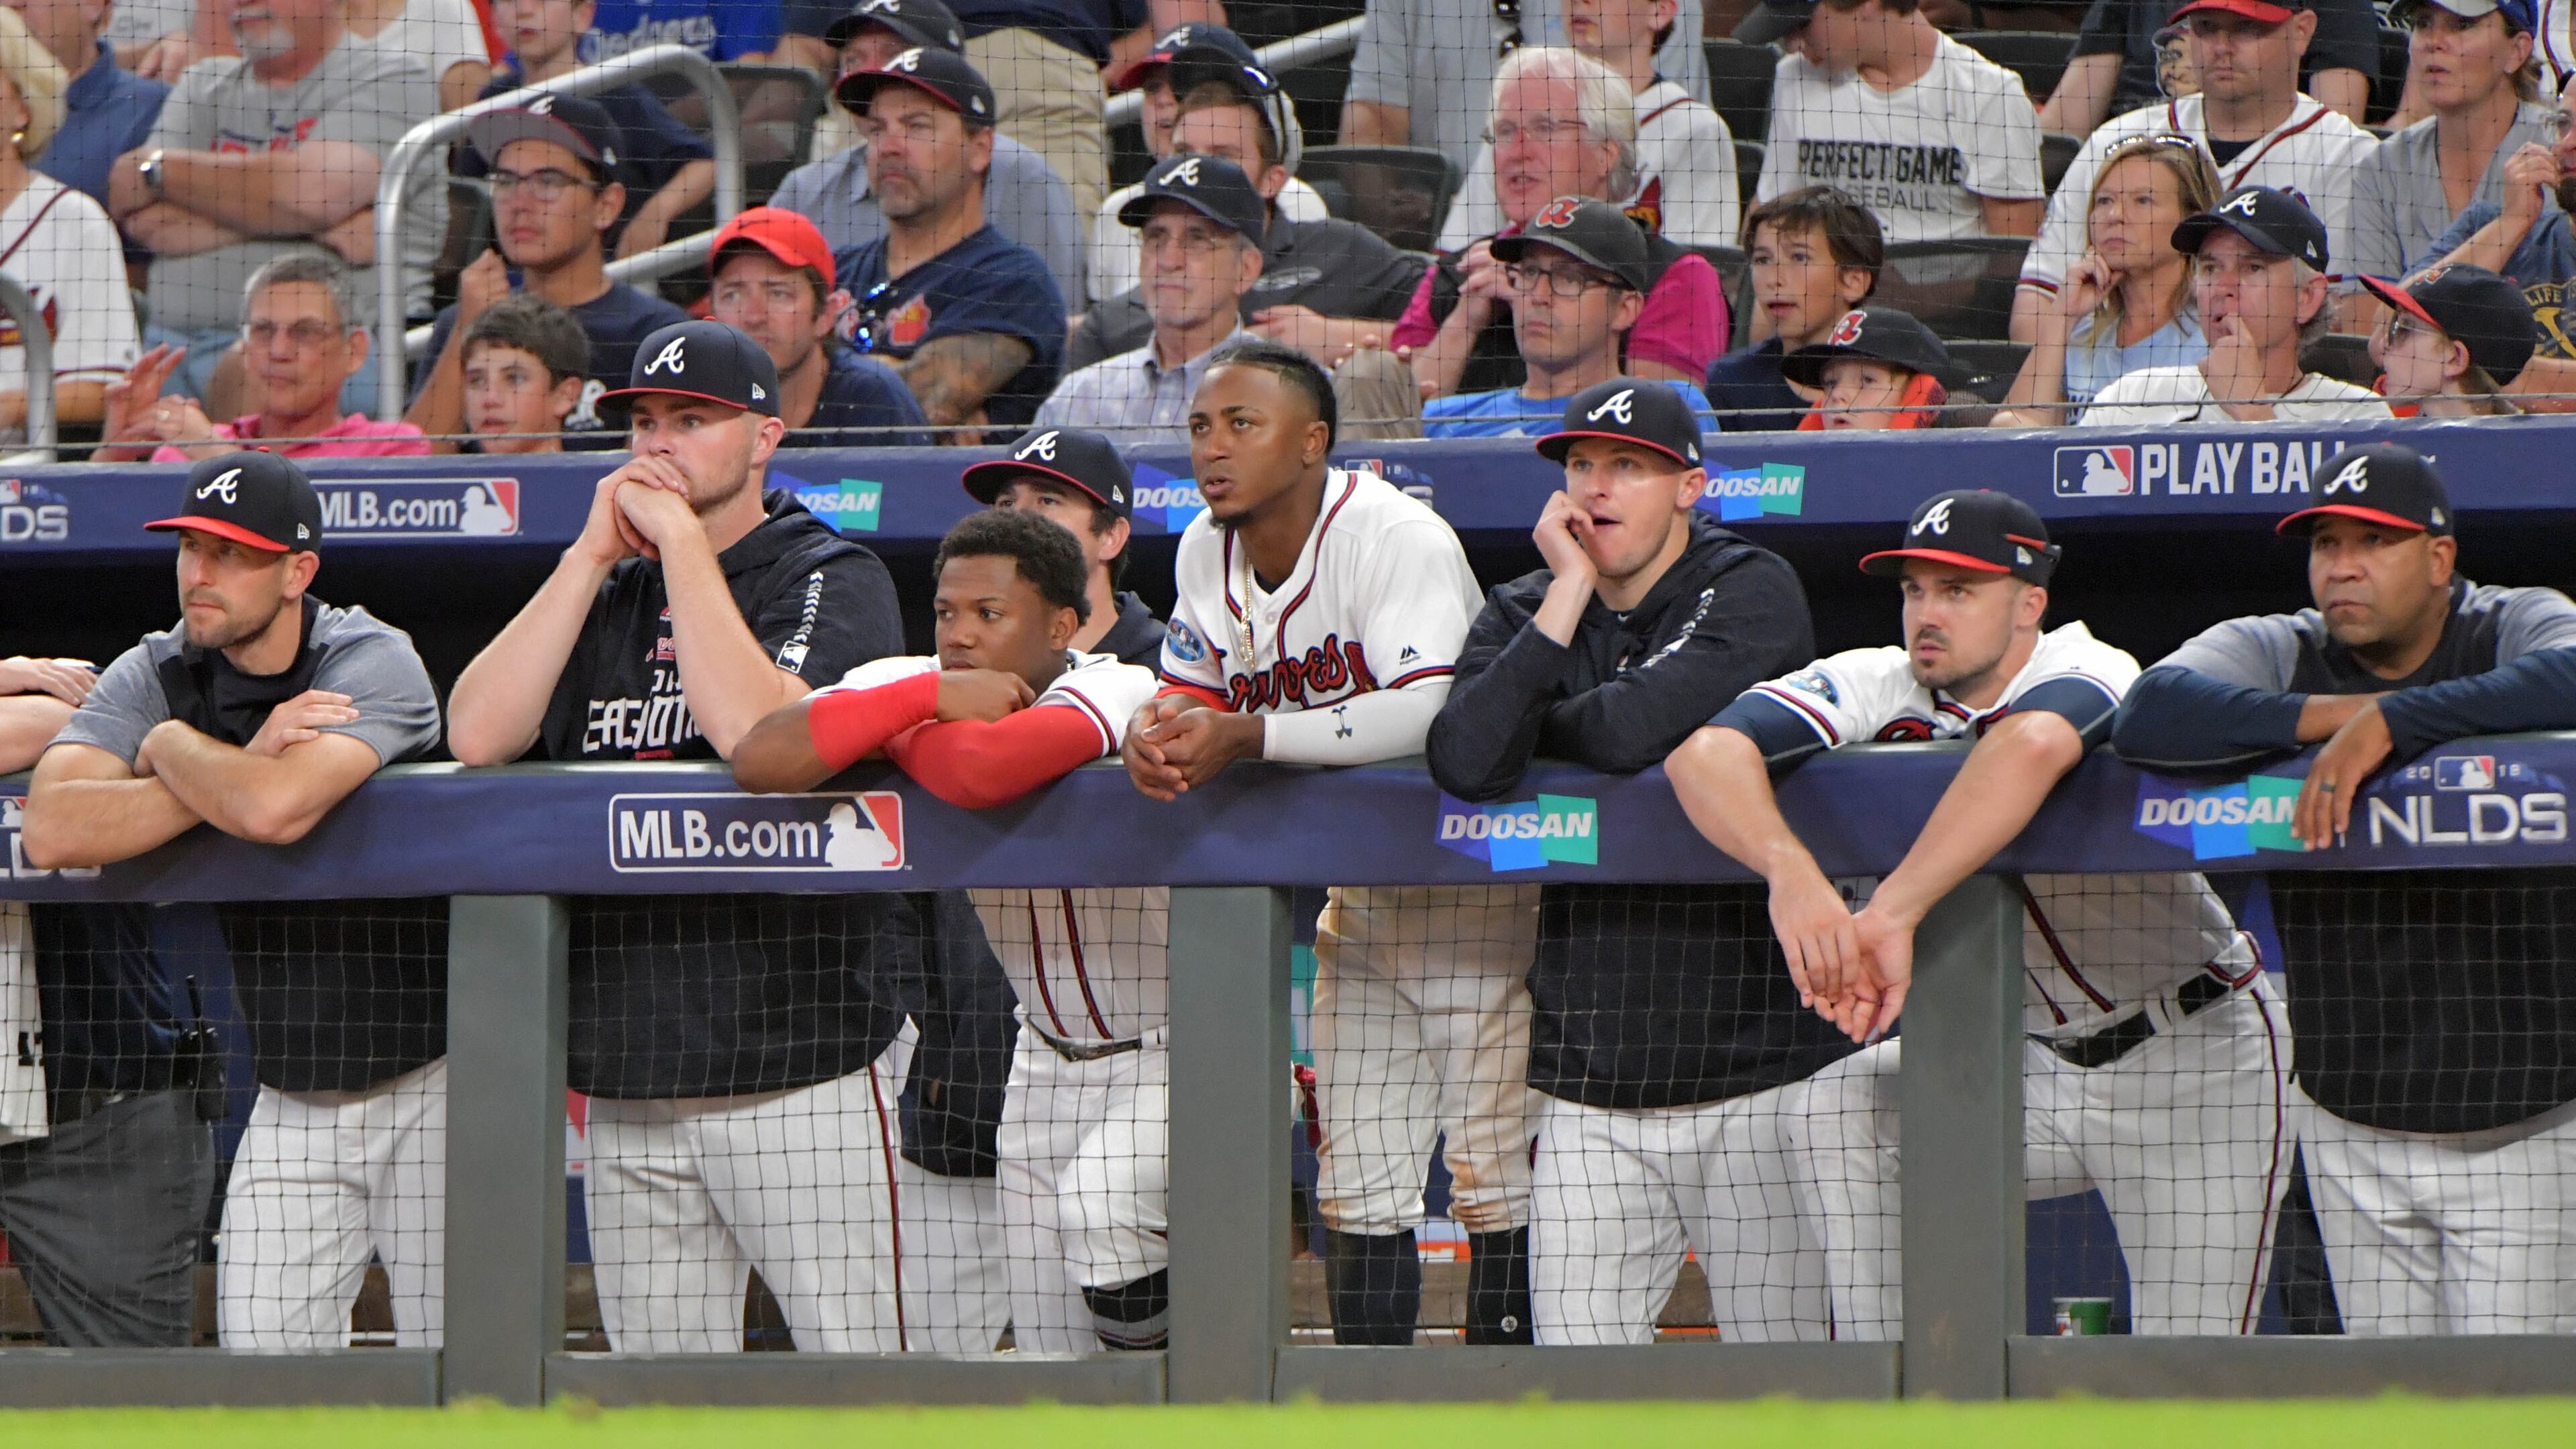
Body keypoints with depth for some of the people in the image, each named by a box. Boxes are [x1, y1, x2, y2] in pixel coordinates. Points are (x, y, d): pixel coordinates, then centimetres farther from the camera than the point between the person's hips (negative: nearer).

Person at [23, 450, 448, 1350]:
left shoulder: (372, 664, -13)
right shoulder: (154, 677, 1)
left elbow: (276, 811, -32)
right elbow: (52, 832, -17)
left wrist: (173, 746, -13)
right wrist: (243, 764, -20)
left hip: (434, 1080, -4)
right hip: (290, 1100, 5)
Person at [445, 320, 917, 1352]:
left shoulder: (833, 580, -1)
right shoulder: (609, 596, 17)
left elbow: (755, 733, -20)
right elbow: (476, 734, 0)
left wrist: (682, 539, -11)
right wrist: (596, 552, -2)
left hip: (802, 1070, -6)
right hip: (629, 1090, 6)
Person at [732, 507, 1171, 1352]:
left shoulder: (1120, 695, -26)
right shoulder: (914, 687, -8)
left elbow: (981, 772, -46)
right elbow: (758, 761, -24)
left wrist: (898, 730, -24)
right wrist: (929, 698, -27)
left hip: (1189, 1054, -6)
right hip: (1049, 1058, 6)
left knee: (1098, 1210, -35)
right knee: (1056, 1388, 3)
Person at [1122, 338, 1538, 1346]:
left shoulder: (1399, 538, -21)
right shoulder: (1206, 552, 2)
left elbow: (1430, 712, -34)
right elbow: (1193, 699, 8)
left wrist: (1246, 737, -38)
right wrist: (1157, 732, -17)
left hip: (1476, 878, -7)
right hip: (1360, 901, 7)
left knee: (1493, 1172, -11)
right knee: (1356, 1182, 8)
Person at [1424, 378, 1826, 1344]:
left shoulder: (1753, 592, -2)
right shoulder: (1523, 616, 10)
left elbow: (1636, 731, -20)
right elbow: (1465, 766, -11)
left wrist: (1531, 724, 0)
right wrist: (1569, 594, -9)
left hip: (1756, 1075, -4)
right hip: (1589, 1093, 4)